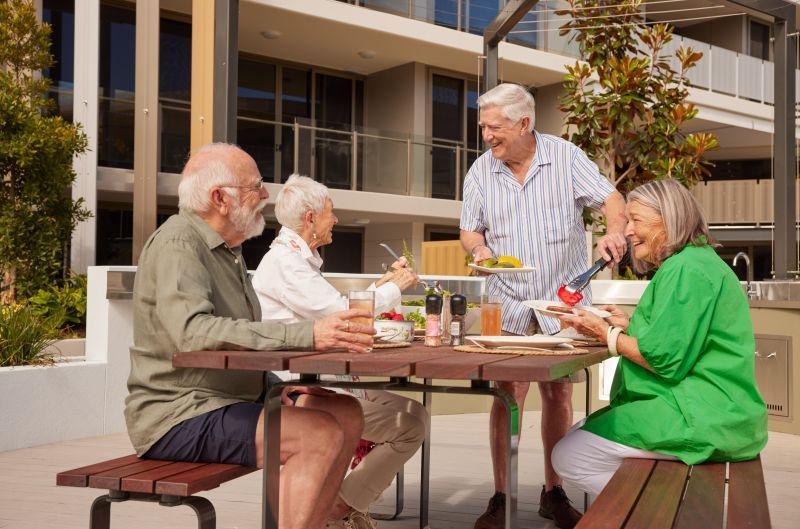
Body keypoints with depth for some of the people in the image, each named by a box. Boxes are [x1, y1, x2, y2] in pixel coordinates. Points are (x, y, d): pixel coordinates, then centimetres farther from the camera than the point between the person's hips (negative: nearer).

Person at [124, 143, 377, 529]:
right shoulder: (178, 244, -15)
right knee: (321, 434, -24)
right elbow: (193, 332, -33)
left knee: (346, 413, 1)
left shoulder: (227, 249, 15)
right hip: (178, 416, -9)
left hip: (232, 400, 10)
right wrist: (306, 336, -37)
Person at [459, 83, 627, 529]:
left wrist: (615, 232, -29)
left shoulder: (565, 157, -4)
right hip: (509, 303, 1)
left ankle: (554, 493, 20)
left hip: (563, 297, 0)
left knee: (559, 394, 7)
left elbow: (611, 199, -8)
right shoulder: (481, 171, 2)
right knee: (508, 394, -5)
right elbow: (470, 229, 9)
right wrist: (478, 248, -14)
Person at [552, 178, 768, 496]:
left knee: (567, 457, -11)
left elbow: (667, 359, -20)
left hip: (699, 419, -11)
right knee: (576, 436, 16)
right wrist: (627, 326, 11)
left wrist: (607, 334, -8)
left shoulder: (686, 270, -15)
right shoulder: (694, 262, 19)